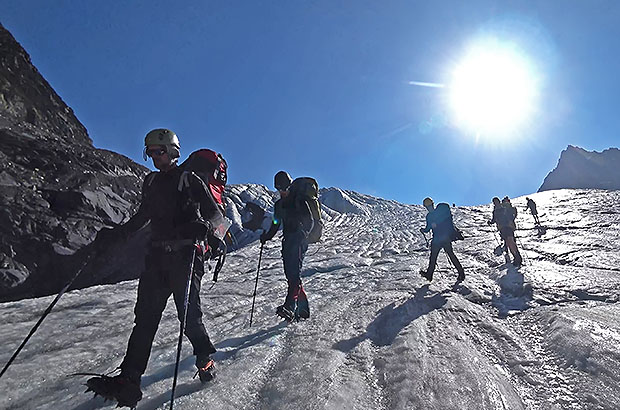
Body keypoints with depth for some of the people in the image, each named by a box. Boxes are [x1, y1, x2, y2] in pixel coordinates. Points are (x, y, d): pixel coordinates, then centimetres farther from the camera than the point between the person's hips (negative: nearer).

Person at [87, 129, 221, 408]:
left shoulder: (190, 179, -1)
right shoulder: (151, 182, 18)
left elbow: (214, 211, -5)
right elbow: (141, 217, 28)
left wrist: (204, 225, -26)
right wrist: (115, 234, 20)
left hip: (185, 255, -5)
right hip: (157, 256, 6)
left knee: (189, 314, -4)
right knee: (145, 316, 3)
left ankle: (205, 358, 19)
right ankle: (129, 379, 9)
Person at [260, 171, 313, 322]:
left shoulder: (299, 200, 1)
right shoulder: (278, 204, 21)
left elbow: (309, 220, -7)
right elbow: (276, 224, 25)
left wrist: (303, 234, -22)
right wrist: (267, 236, 10)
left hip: (299, 240, -6)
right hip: (287, 241, 7)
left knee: (294, 272, -20)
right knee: (290, 274, 2)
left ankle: (290, 306, -29)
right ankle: (303, 309, 11)